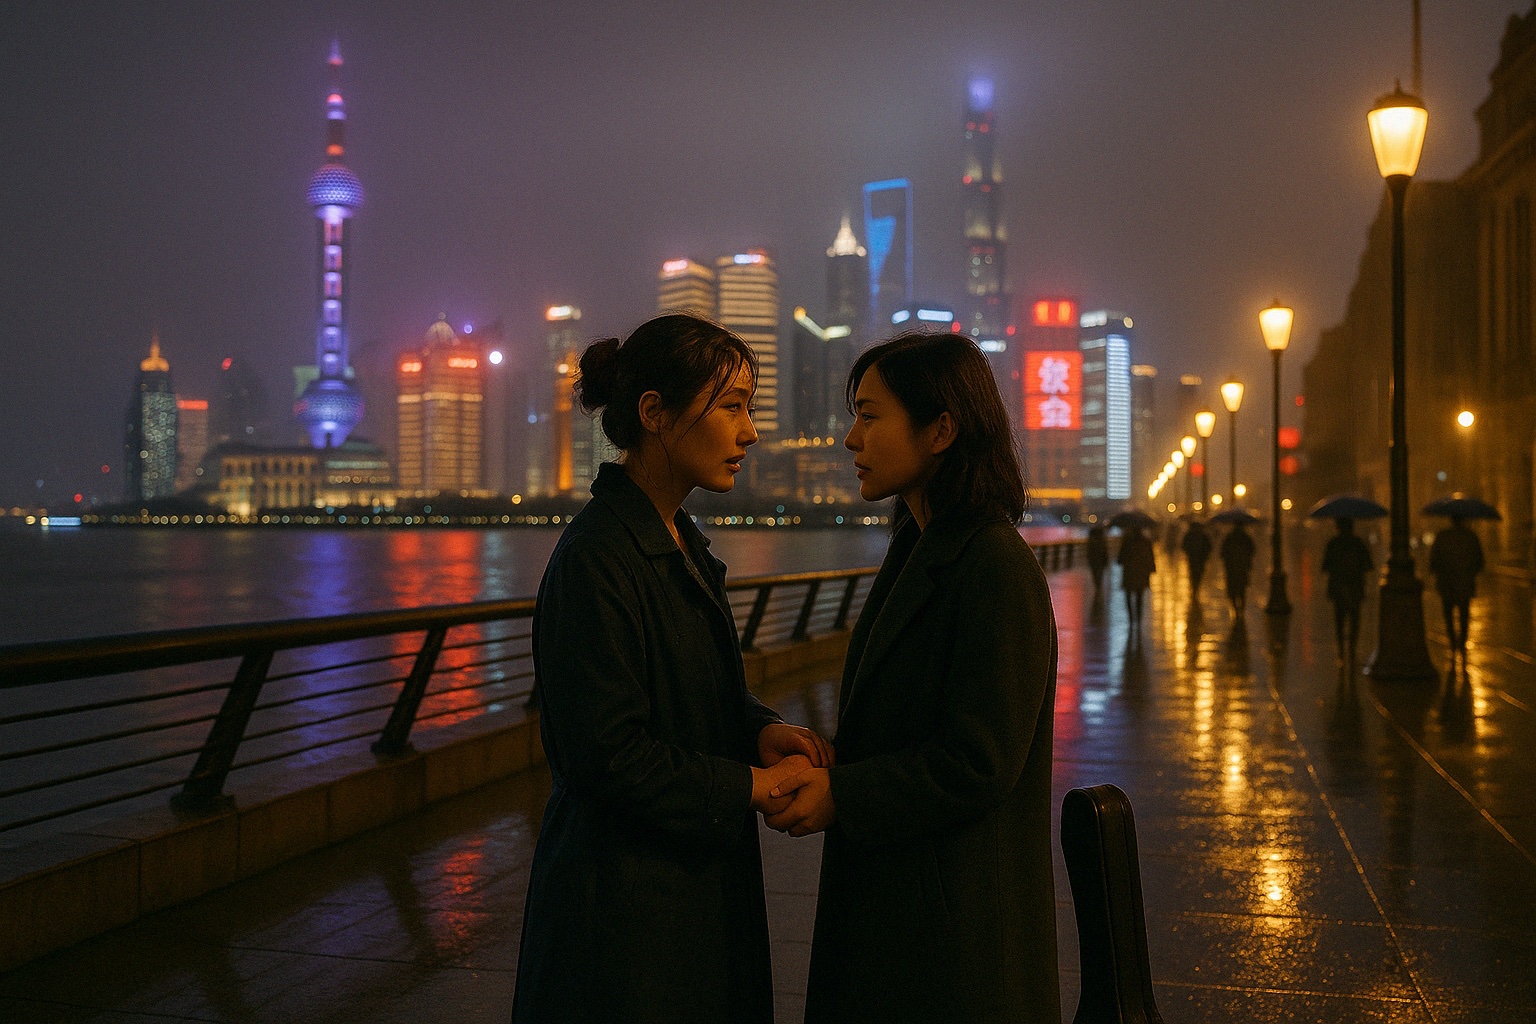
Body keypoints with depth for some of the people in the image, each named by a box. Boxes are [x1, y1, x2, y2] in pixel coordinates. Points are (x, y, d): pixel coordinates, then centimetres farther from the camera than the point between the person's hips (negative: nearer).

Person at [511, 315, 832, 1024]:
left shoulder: (678, 540, 9)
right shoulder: (596, 559, -21)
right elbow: (608, 755, -23)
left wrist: (762, 730, -2)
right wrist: (754, 785, -16)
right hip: (626, 904, -9)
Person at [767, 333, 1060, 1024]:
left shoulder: (996, 569, -20)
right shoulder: (918, 550, 10)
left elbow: (979, 763, -22)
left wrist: (842, 798, -18)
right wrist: (823, 769, 0)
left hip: (956, 912, -9)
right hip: (886, 886, 9)